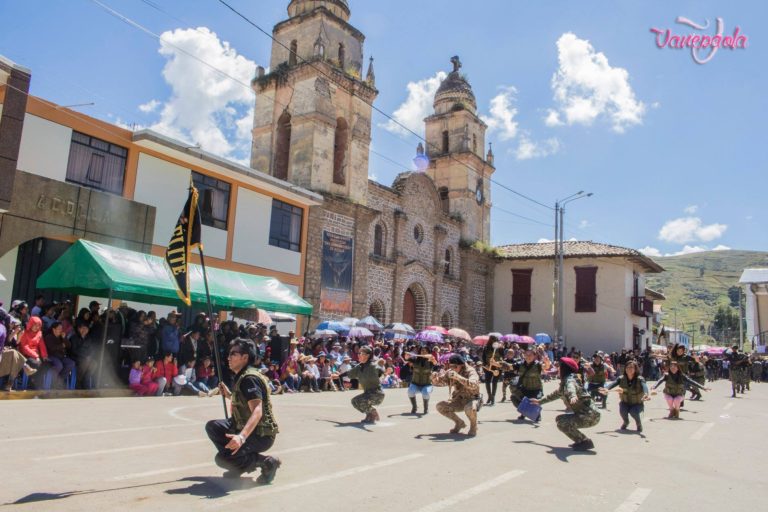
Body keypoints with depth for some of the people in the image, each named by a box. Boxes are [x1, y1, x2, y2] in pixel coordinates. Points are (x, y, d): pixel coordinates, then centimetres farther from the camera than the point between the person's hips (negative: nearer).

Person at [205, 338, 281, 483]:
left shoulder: (249, 378, -20)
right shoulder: (241, 376, 11)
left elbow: (257, 411, -35)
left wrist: (242, 436, -47)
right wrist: (229, 394, 20)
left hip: (261, 434, -10)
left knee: (222, 458, -23)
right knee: (212, 426, 12)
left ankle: (267, 462, -7)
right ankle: (239, 465, 15)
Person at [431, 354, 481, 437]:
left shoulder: (470, 371, -21)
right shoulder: (450, 372, -5)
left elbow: (473, 385, -41)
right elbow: (438, 382, 0)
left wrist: (458, 377, -53)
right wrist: (435, 378, -25)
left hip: (472, 399, -5)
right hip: (458, 400, 6)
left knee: (469, 408, -39)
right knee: (440, 406, -14)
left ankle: (473, 426, -4)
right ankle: (459, 423, 9)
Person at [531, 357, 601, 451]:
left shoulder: (570, 380, -14)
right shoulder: (564, 383, 15)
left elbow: (570, 387, -39)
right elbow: (556, 393, 33)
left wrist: (573, 396, -62)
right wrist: (540, 401, 42)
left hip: (590, 416, -10)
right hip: (583, 414, 10)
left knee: (562, 423, -18)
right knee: (559, 418, 19)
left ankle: (586, 442, -8)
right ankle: (581, 440, 15)